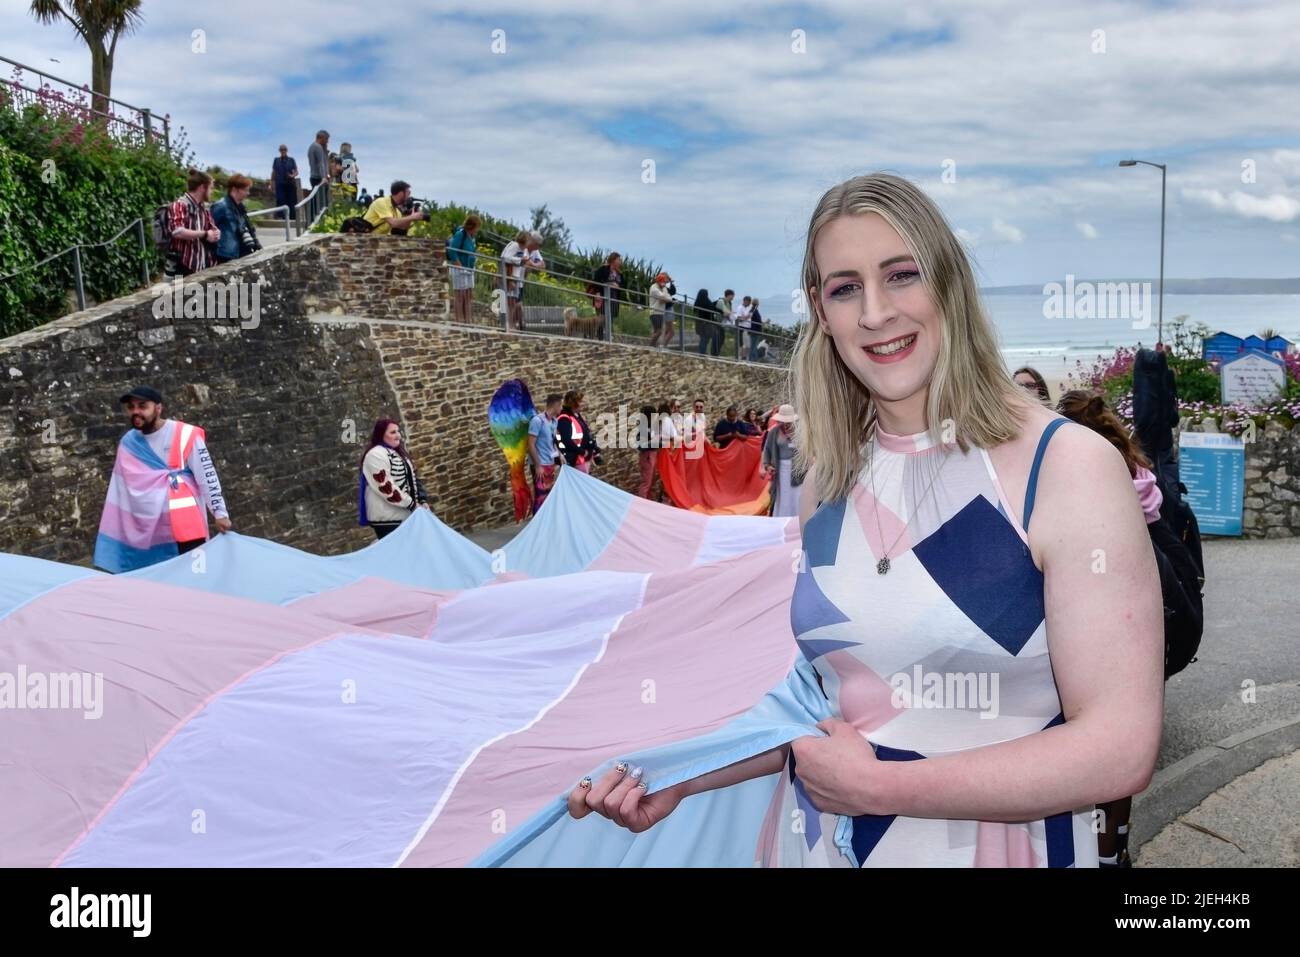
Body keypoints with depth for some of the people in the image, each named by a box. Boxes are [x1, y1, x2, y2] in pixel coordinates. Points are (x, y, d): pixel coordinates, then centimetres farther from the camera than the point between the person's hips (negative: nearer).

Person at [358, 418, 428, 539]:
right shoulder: (376, 455, -13)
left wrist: (422, 500, 4)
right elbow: (385, 486, -20)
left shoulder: (398, 452, 18)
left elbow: (412, 478, 19)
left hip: (405, 515, 10)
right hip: (388, 519, -10)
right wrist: (411, 504, -17)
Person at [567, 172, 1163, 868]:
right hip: (822, 840, 5)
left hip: (997, 845, -4)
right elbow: (830, 694, 9)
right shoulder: (829, 483, 0)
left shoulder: (1067, 464, -16)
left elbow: (1121, 748, -19)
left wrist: (877, 786, -19)